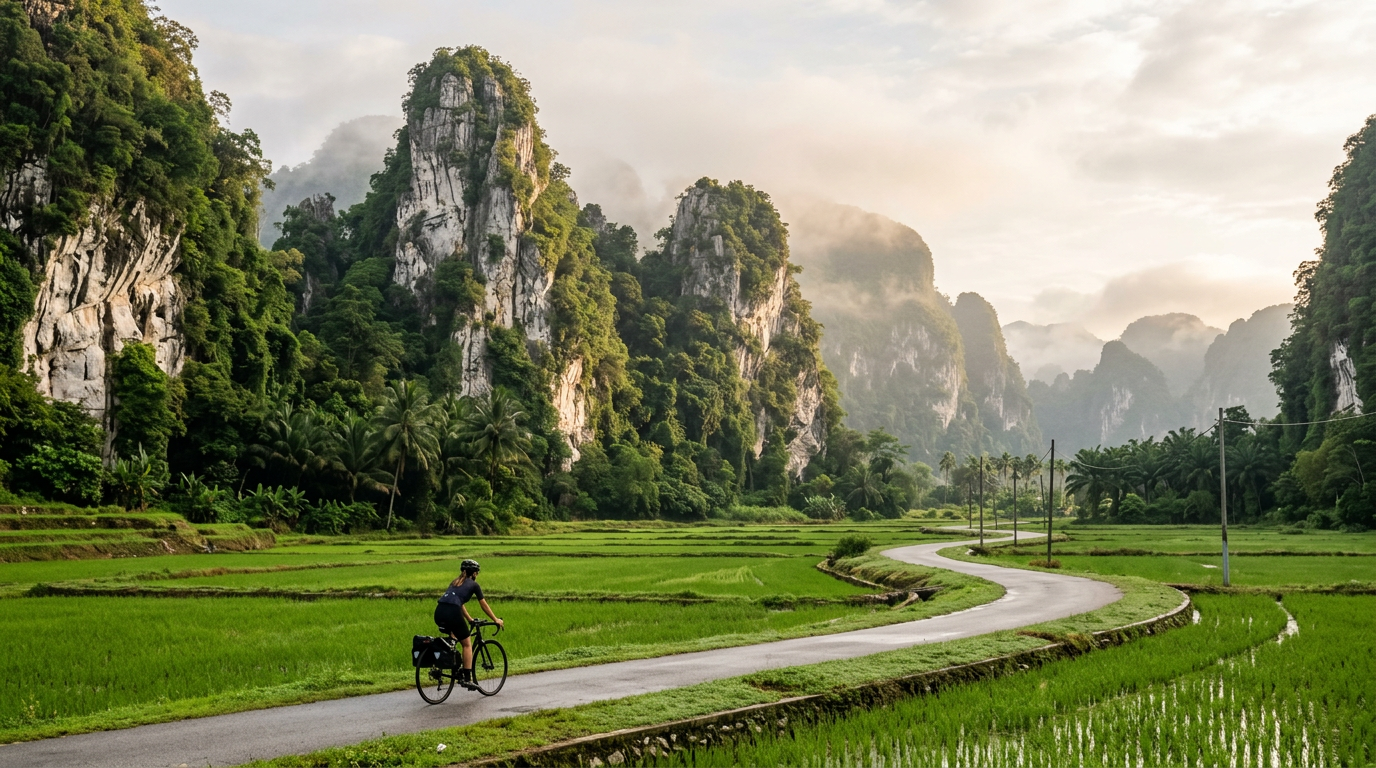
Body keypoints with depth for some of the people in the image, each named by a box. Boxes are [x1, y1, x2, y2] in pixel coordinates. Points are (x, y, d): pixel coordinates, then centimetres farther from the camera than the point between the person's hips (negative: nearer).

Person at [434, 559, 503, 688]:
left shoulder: (455, 582, 30)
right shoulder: (473, 585, 12)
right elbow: (484, 605, 18)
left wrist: (470, 619, 48)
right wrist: (496, 620, 29)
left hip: (438, 613, 6)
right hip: (452, 613, -6)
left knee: (453, 638, 30)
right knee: (467, 644, 8)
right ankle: (467, 679, 4)